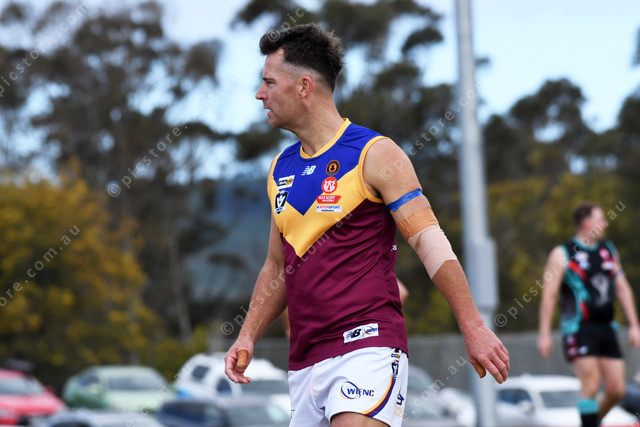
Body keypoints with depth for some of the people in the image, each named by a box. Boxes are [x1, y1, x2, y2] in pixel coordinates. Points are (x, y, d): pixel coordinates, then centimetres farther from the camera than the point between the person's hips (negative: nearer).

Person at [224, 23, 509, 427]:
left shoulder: (375, 155, -4)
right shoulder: (281, 170, 16)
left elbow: (430, 241, -8)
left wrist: (473, 328, -13)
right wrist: (248, 337, 11)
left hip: (368, 344, -7)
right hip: (304, 361, 7)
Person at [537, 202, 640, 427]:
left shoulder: (609, 250, 15)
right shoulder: (563, 254, -3)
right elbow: (548, 295, -6)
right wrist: (544, 334, -11)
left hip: (606, 329, 6)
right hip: (579, 330, -6)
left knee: (616, 389, 1)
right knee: (590, 385, -15)